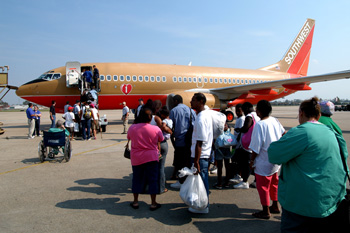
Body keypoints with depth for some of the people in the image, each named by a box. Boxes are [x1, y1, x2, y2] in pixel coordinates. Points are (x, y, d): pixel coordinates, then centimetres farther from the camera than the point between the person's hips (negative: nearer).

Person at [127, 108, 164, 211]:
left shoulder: (132, 128, -6)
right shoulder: (156, 129, -11)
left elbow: (129, 138, 10)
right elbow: (160, 140, 4)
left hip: (136, 158, 2)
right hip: (151, 158, -2)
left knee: (137, 179, 16)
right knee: (153, 180, 8)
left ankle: (135, 201, 24)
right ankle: (153, 203, 14)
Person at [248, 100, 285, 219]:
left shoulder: (259, 125, -23)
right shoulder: (274, 120, -1)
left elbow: (256, 147, -22)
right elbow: (283, 133, 17)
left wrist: (252, 160, -11)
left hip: (264, 162, -8)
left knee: (263, 186, 7)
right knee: (274, 183, 22)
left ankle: (266, 211, 18)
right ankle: (275, 206, 36)